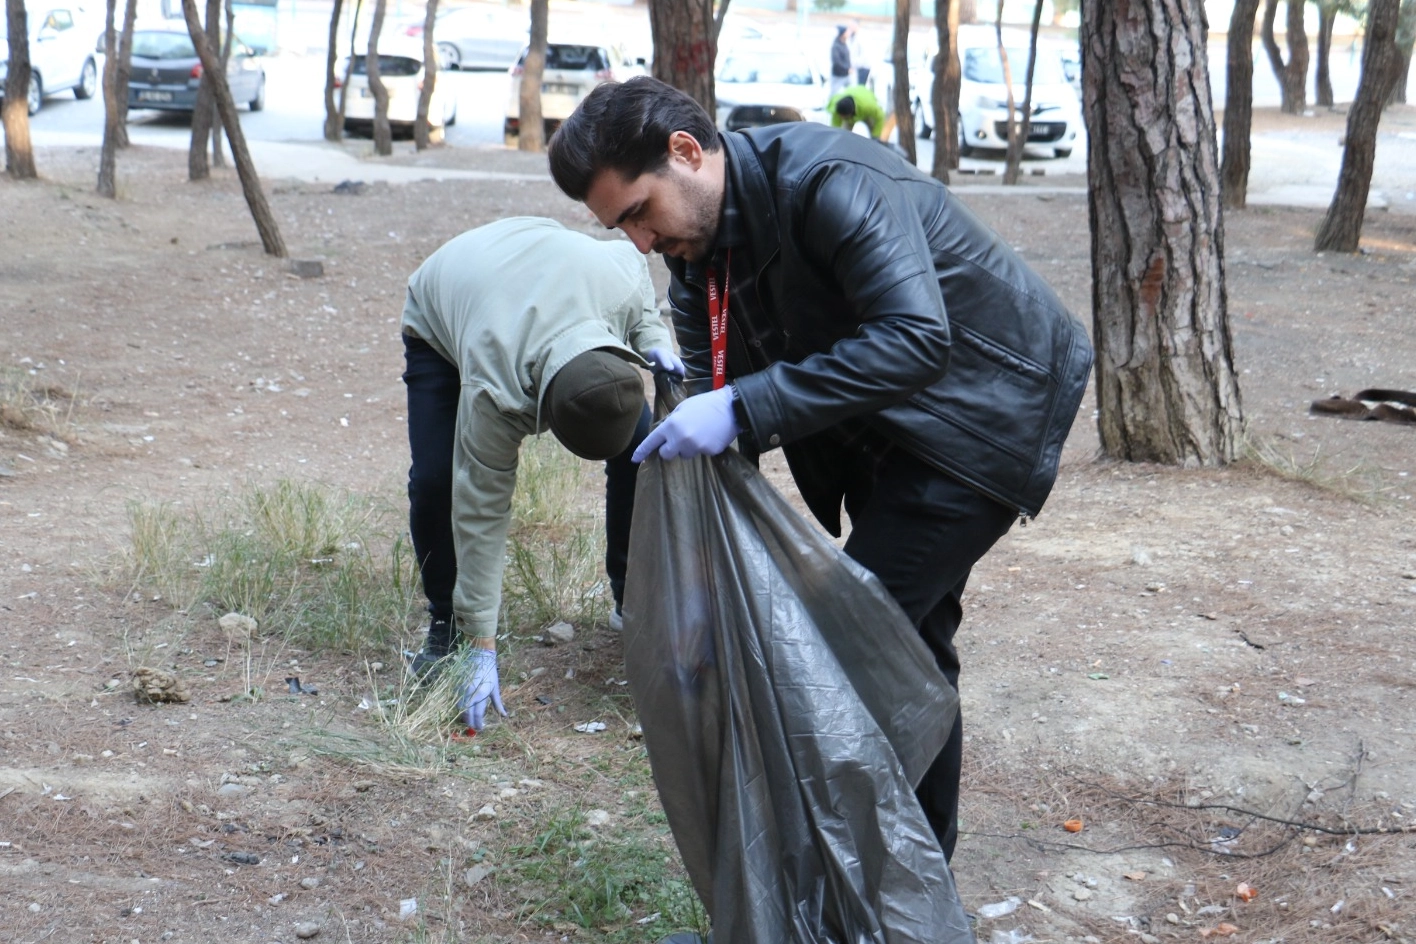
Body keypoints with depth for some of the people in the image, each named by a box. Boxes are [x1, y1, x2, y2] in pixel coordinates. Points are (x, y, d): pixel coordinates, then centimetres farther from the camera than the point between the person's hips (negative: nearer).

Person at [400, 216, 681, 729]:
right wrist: (482, 647, -31)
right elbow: (481, 511, -35)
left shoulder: (622, 280, -39)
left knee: (638, 444, -12)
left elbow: (633, 255, -11)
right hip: (439, 324, -4)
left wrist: (653, 338, -27)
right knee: (435, 480, -23)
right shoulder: (493, 394, -44)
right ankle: (447, 621, 2)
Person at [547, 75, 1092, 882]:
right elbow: (718, 385, 1)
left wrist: (744, 411, -41)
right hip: (882, 427, 9)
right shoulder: (696, 254, -2)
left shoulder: (829, 180, -29)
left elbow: (916, 338, -37)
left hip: (988, 402, -9)